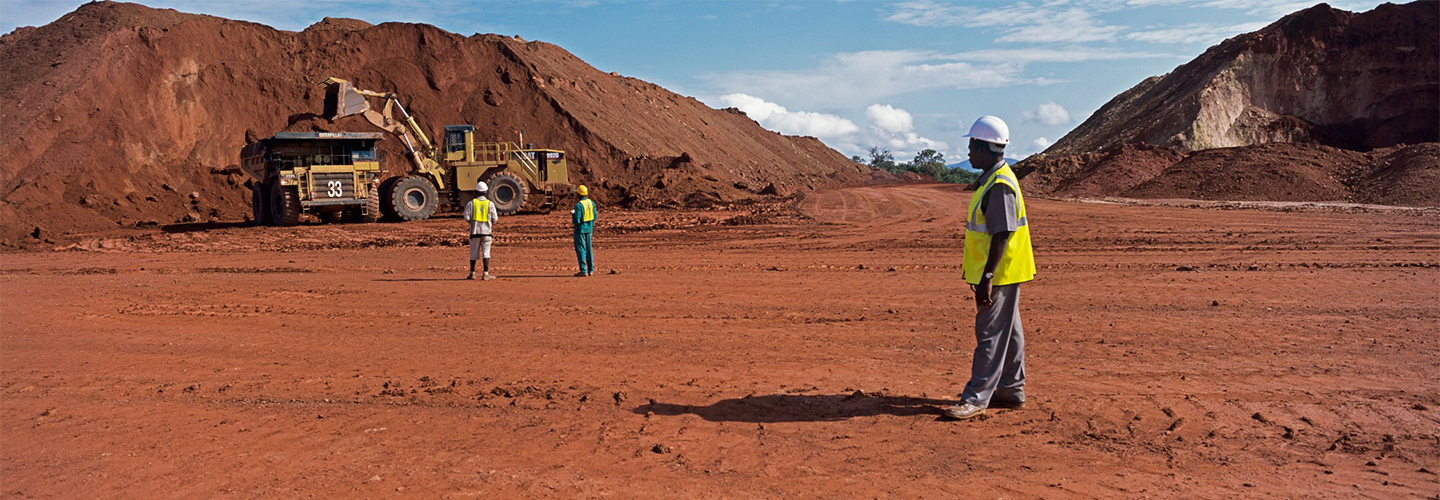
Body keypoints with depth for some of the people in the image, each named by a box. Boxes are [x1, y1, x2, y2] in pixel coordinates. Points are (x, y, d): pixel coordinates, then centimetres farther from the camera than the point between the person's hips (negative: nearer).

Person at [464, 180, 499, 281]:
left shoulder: (471, 203, 0)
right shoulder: (490, 204, 0)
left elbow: (467, 218, -5)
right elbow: (494, 219, -2)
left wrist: (472, 222, 15)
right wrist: (497, 216, 20)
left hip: (475, 231, 1)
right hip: (486, 231, -1)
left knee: (474, 252, 10)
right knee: (486, 252, 1)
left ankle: (472, 273, 16)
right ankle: (486, 273, -7)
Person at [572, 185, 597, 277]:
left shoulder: (579, 205, -20)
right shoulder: (591, 203, 1)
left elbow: (577, 220, -21)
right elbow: (595, 217, 6)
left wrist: (573, 215, -2)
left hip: (580, 229, -7)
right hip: (589, 229, 7)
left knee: (580, 249, -1)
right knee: (589, 249, 15)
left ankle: (583, 271, -4)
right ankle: (591, 270, 19)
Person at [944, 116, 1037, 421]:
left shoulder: (1000, 185, -20)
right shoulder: (994, 180, 13)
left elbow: (1002, 235, -24)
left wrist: (986, 278, -25)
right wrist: (983, 274, 22)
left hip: (999, 275, -11)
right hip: (1001, 274, 11)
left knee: (991, 335, -6)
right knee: (1007, 332, 16)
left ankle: (976, 398, -3)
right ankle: (1011, 391, 25)